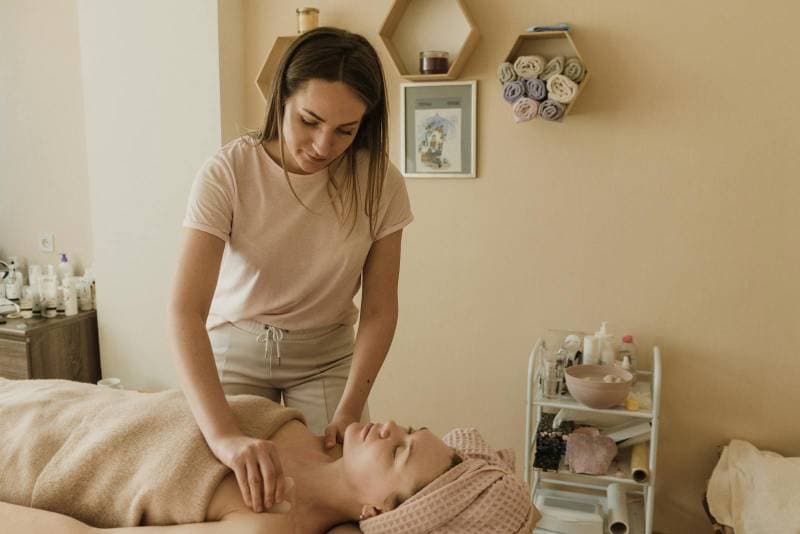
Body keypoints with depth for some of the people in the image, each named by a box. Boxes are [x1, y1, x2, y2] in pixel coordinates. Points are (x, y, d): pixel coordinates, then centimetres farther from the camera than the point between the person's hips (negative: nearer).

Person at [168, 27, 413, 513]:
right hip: (234, 348, -1)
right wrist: (225, 434, -42)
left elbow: (379, 311, -11)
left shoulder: (379, 182, -17)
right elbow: (186, 311, -30)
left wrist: (349, 411, -22)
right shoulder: (228, 173, -23)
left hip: (327, 354, 1)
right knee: (239, 493, 2)